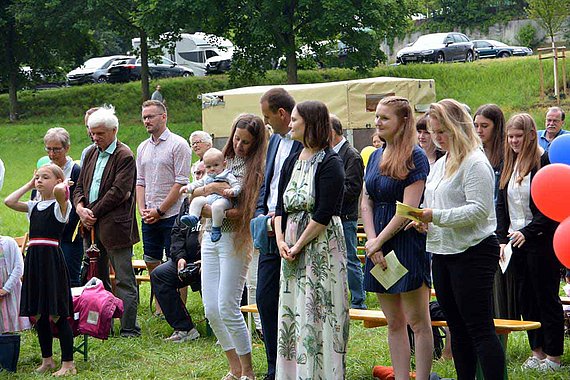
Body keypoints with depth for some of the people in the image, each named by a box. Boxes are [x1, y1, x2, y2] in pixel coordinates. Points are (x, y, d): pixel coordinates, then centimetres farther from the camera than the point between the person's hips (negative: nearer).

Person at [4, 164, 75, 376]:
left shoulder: (60, 204, -5)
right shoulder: (34, 206, 16)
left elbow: (59, 190, -28)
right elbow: (9, 202, 4)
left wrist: (65, 183, -7)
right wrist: (29, 185, 11)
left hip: (52, 259, -7)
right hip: (33, 259, 7)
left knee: (57, 314, -5)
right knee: (37, 315, 12)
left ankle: (68, 363, 0)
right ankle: (47, 359, 23)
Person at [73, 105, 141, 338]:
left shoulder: (124, 156, -8)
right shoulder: (91, 154, 15)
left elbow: (118, 192, -15)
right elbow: (80, 186, 17)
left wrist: (93, 213, -12)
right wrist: (80, 207, -4)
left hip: (115, 227, -8)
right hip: (91, 227, 8)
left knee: (124, 281, -3)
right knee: (96, 279, 13)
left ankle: (129, 328, 0)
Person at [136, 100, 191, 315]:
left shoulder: (178, 145, -7)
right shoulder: (143, 148, 14)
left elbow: (181, 183, -12)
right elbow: (140, 182, 16)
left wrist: (159, 211, -13)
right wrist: (142, 209, 0)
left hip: (171, 215, -7)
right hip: (149, 217, 7)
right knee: (152, 263, 9)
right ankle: (159, 309, 19)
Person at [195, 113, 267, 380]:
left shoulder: (257, 169, -5)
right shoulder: (223, 160, 14)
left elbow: (250, 211, -14)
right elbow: (192, 194, 16)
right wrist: (210, 188, -4)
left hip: (235, 239, -7)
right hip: (211, 238, 7)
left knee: (227, 308, -8)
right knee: (210, 310, 4)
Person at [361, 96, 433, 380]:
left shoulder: (415, 157, -8)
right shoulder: (376, 157, 14)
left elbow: (408, 208, -14)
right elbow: (366, 202, 10)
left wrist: (378, 241, -10)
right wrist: (372, 242, -4)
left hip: (407, 242, -7)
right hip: (379, 246, 7)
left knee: (417, 322, -2)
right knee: (394, 323, 9)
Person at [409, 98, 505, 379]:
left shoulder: (475, 163, -12)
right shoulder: (440, 164, 16)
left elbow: (479, 209, -21)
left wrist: (436, 216, -23)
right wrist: (423, 221, 3)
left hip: (473, 253, -9)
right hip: (442, 252, 9)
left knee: (479, 329, -9)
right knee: (457, 327, 14)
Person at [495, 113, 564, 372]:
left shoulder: (545, 162, -11)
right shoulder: (509, 166, 12)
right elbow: (501, 204, 14)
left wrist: (528, 232, -19)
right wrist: (502, 239, 5)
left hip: (541, 241, -7)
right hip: (516, 243, 7)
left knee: (546, 297, 0)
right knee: (525, 298, 10)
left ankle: (553, 355, 7)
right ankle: (537, 351, 19)